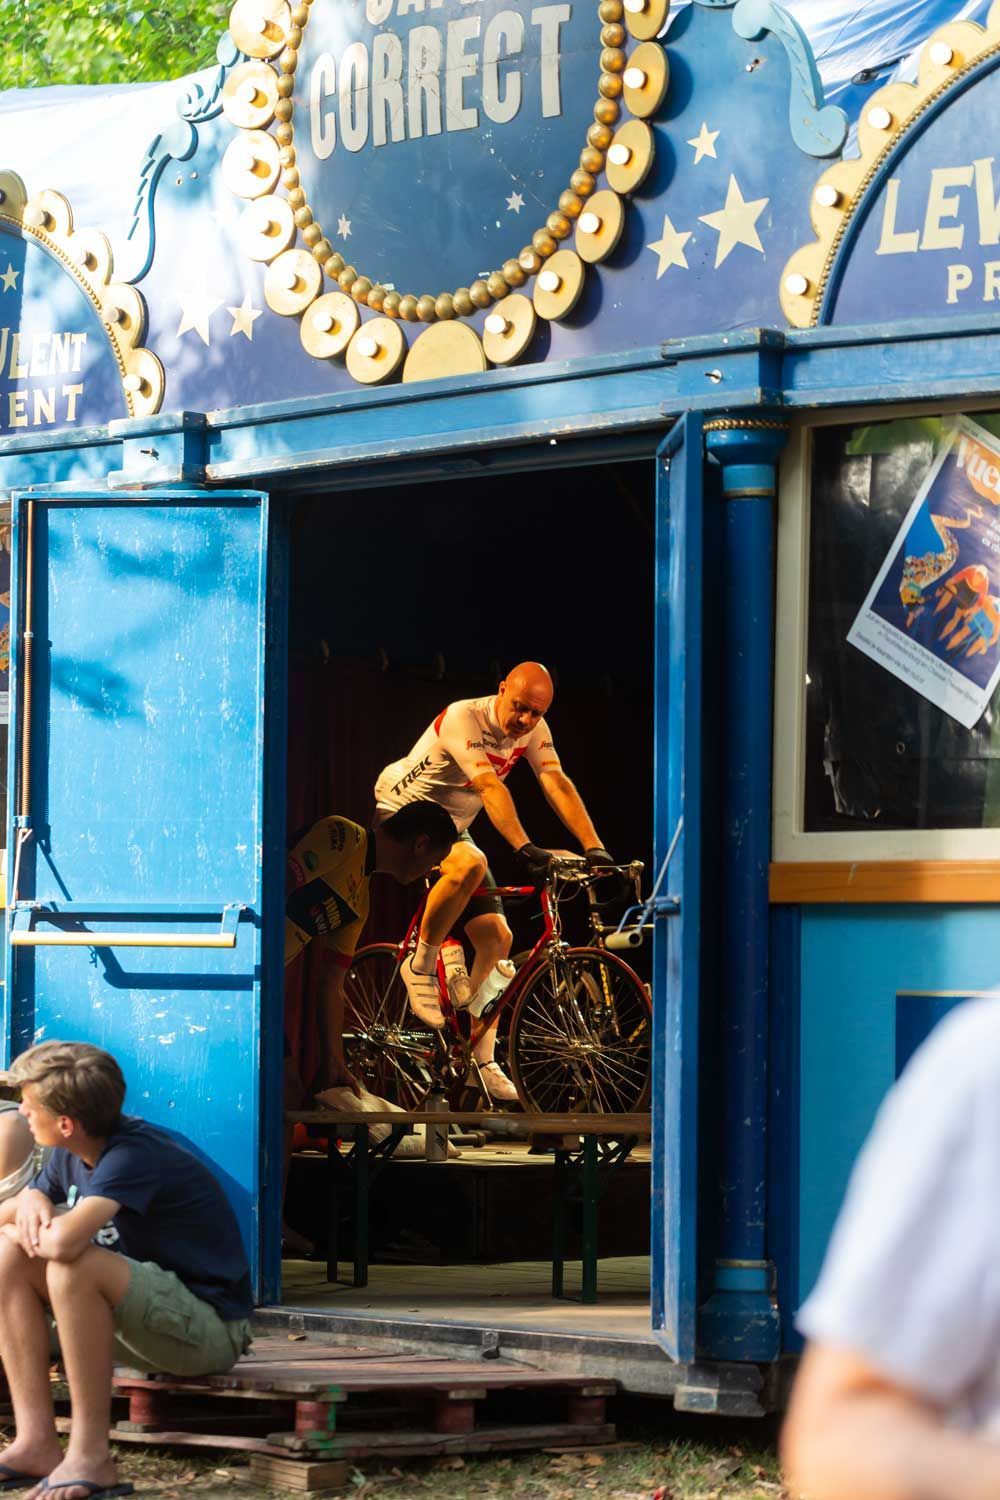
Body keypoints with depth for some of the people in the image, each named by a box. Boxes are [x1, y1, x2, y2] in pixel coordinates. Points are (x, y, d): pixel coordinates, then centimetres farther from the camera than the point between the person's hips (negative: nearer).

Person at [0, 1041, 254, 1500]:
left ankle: (90, 1457, -26)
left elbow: (65, 1239, -39)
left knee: (74, 1266, -33)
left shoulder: (133, 1156, -24)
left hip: (210, 1329, -9)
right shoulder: (72, 1155, 3)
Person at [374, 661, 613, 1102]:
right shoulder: (463, 719, -27)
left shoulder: (532, 730, -6)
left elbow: (558, 786, -15)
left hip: (451, 829, 8)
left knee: (496, 937, -4)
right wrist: (525, 848, -50)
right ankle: (420, 965, -19)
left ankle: (482, 1058, 5)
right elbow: (491, 788, -39)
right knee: (470, 863, -39)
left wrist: (595, 848, -28)